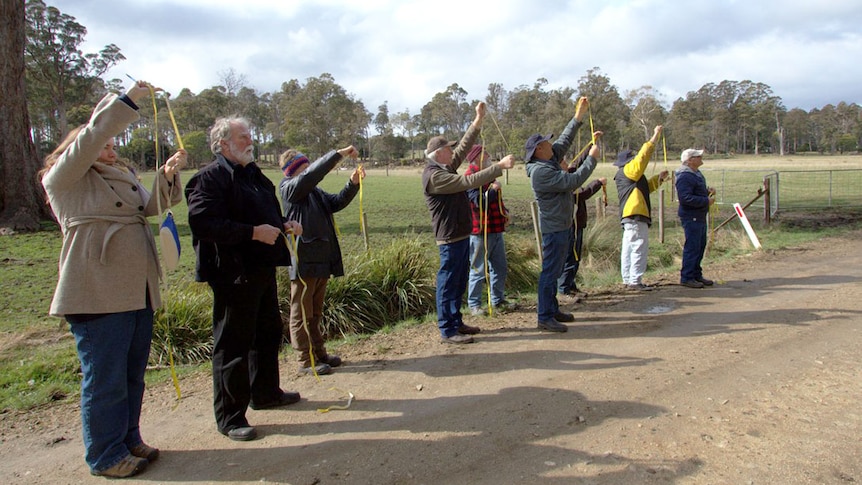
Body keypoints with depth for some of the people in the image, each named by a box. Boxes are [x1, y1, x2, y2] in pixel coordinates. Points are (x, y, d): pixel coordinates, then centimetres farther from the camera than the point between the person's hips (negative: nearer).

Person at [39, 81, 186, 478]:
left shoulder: (123, 176, 22)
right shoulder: (63, 177, 0)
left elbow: (151, 206, 11)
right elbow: (88, 139, -14)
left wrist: (168, 176, -6)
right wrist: (126, 101, -16)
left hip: (137, 291, 8)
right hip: (97, 293, -7)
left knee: (133, 375, 16)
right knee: (105, 380, 1)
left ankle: (129, 440, 31)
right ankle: (105, 456, 15)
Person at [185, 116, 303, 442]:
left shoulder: (253, 175, 18)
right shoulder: (210, 178, -12)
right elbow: (203, 223, -25)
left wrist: (284, 225, 7)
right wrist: (253, 232, -26)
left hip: (263, 269, 10)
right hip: (233, 272, -10)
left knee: (269, 332, 20)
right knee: (233, 343, -2)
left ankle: (265, 392, 39)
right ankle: (230, 417, 9)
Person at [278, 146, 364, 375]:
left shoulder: (314, 191, 14)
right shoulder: (290, 188, -9)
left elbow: (337, 202, 14)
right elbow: (313, 173, -24)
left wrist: (353, 183, -1)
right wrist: (339, 154, -23)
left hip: (321, 260, 9)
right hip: (304, 262, -8)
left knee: (315, 313, 18)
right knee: (301, 313, 2)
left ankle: (319, 353, 28)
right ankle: (306, 361, 9)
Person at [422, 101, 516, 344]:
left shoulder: (445, 168, 12)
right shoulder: (434, 175, -19)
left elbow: (464, 147, 16)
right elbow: (468, 182, -25)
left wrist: (478, 120, 13)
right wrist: (500, 166, -23)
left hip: (461, 234, 10)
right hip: (450, 237, -10)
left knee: (459, 282, 16)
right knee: (448, 283, -3)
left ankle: (456, 322, 26)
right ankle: (447, 331, 3)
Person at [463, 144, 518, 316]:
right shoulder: (470, 177, -14)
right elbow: (479, 201, -27)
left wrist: (505, 212, 8)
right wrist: (493, 189, -13)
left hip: (496, 229, 9)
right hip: (480, 231, -9)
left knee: (500, 268, 15)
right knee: (479, 270, -1)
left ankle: (498, 300, 27)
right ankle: (474, 304, 11)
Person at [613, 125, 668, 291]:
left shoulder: (625, 175, 22)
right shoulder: (628, 170, -7)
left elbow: (645, 187, 31)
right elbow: (643, 156, -16)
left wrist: (659, 178, 21)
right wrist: (655, 137, -11)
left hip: (628, 216, 11)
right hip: (635, 215, -11)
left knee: (628, 249, 11)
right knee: (639, 247, -10)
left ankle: (628, 280, 15)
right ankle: (635, 281, -10)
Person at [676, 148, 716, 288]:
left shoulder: (696, 173, 16)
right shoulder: (684, 177, -19)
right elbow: (685, 198, -27)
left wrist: (707, 191, 7)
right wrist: (706, 201, -21)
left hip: (700, 216, 11)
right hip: (691, 217, -11)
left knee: (700, 245, 15)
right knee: (692, 246, -8)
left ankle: (696, 275, 25)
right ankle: (686, 277, -1)